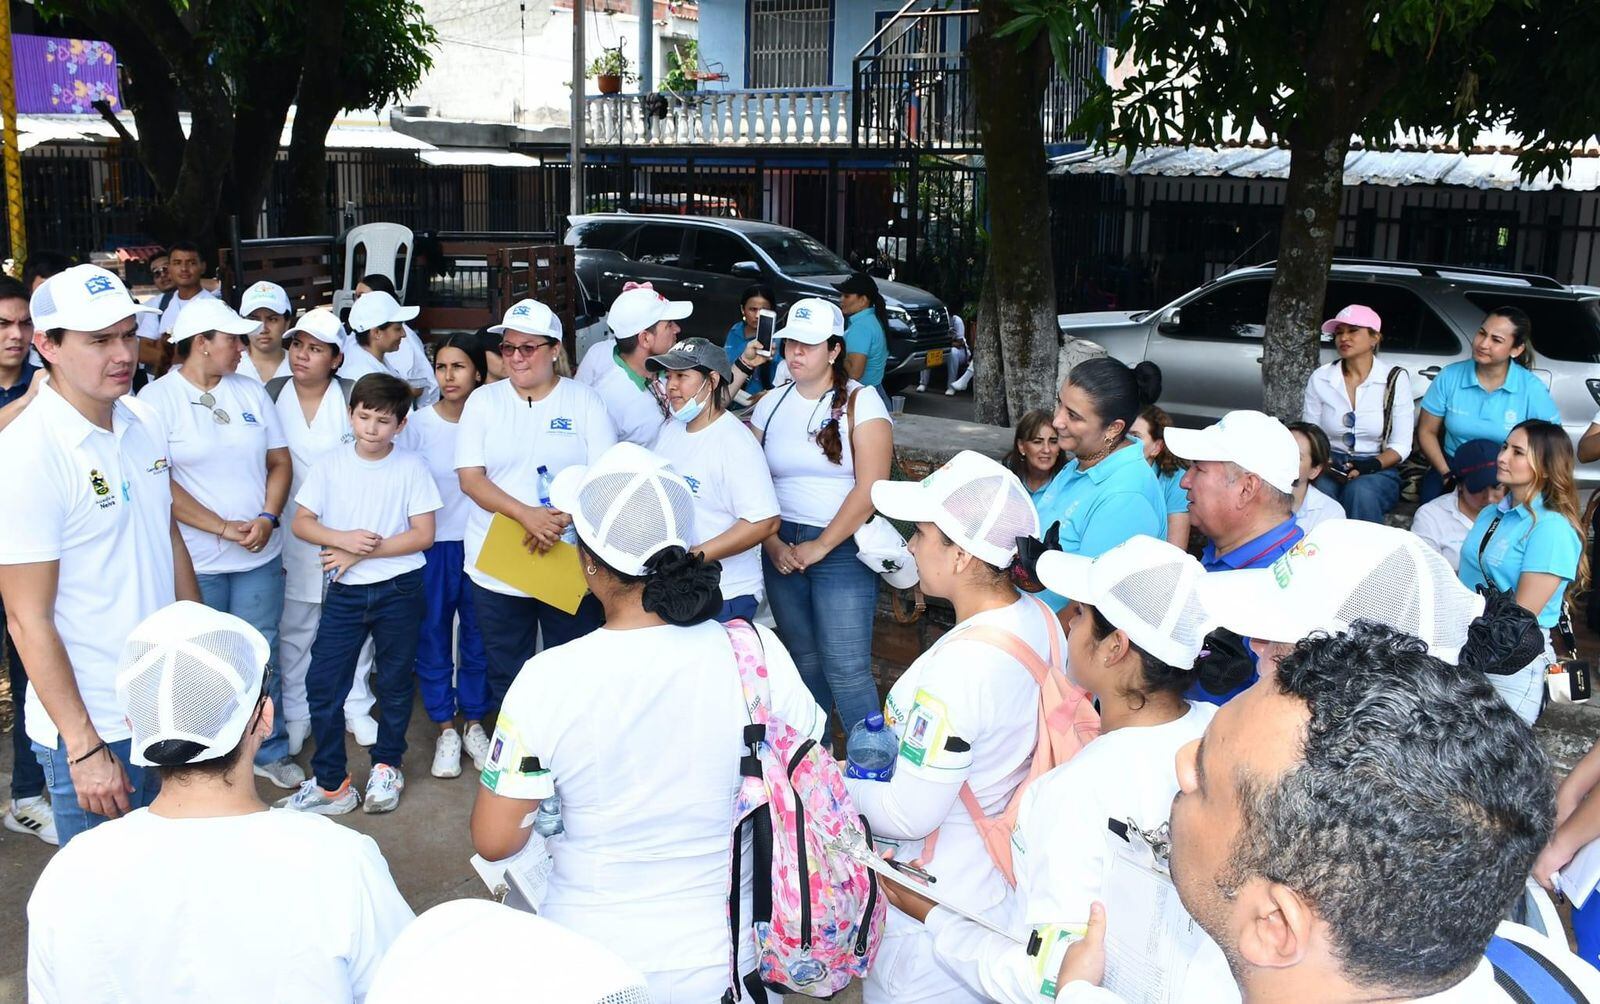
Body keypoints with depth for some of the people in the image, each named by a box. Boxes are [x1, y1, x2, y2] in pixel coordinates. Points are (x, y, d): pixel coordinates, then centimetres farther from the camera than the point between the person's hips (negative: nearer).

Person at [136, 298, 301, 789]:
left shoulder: (251, 392, 7)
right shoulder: (157, 398, -7)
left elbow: (280, 462, 8)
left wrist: (266, 518, -9)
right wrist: (222, 527, -14)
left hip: (260, 555, 4)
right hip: (196, 561, -4)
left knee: (262, 655, 11)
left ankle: (271, 750, 25)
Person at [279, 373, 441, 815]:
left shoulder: (411, 467, -5)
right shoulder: (330, 464, 1)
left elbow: (423, 535, -8)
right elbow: (301, 522, 1)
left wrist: (364, 552, -15)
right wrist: (344, 539, -18)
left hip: (399, 589, -1)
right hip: (345, 591, 2)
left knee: (395, 683, 11)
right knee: (323, 683, -1)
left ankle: (386, 766, 31)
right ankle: (330, 783, 11)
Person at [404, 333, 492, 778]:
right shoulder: (419, 423, -4)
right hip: (434, 544, 0)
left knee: (479, 634, 9)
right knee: (434, 635, 6)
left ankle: (474, 723, 26)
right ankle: (445, 729, 20)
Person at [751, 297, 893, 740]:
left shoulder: (860, 403, -5)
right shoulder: (771, 404, 8)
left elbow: (870, 488, -13)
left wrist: (821, 546, -12)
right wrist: (773, 544, -5)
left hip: (842, 549, -4)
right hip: (782, 549, 4)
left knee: (845, 669, -8)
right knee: (803, 662, 11)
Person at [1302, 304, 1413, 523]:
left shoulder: (1395, 379, 0)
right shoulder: (1320, 378, 4)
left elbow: (1401, 446, -1)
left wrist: (1369, 466, -19)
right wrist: (1323, 463, -15)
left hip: (1378, 471, -1)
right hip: (1330, 467, 1)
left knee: (1360, 491, -36)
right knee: (1320, 491, -35)